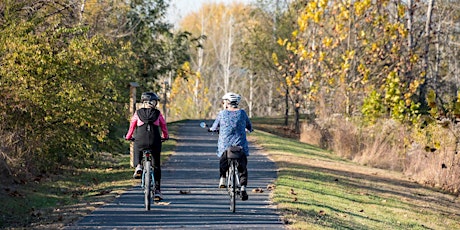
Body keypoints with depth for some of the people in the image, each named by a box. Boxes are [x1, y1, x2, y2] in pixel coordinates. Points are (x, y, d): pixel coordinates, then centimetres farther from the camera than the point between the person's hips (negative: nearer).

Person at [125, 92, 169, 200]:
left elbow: (132, 126, 16)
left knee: (137, 149, 38)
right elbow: (164, 126, 19)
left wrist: (128, 137, 35)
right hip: (155, 142, 0)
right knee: (156, 166, 15)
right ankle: (157, 190, 12)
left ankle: (138, 166, 11)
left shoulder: (137, 113, 7)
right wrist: (166, 136, 39)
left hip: (141, 141, 0)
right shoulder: (158, 114, 8)